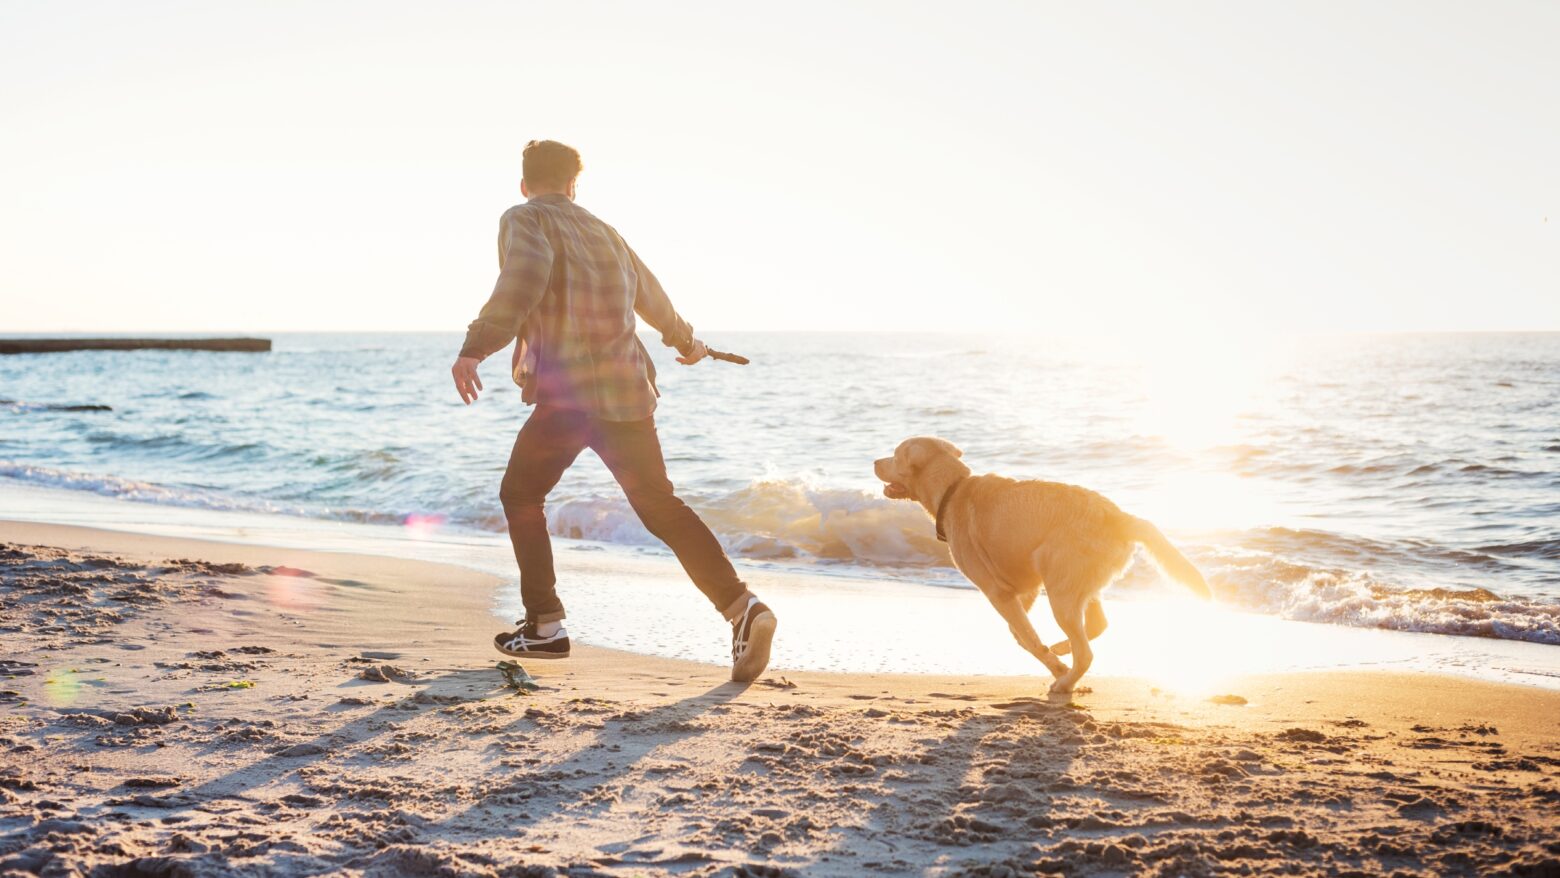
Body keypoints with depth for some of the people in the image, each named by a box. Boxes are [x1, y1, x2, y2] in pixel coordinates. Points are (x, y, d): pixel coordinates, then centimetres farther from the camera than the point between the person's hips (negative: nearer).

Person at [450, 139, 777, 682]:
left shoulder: (524, 220, 2)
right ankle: (741, 608, -9)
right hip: (627, 388, 6)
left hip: (568, 390, -6)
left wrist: (476, 347, -29)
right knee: (659, 506, 6)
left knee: (521, 495, 13)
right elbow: (650, 295, 36)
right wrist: (685, 340, 54)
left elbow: (524, 277, -21)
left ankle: (545, 627, 10)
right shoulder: (602, 231, 22)